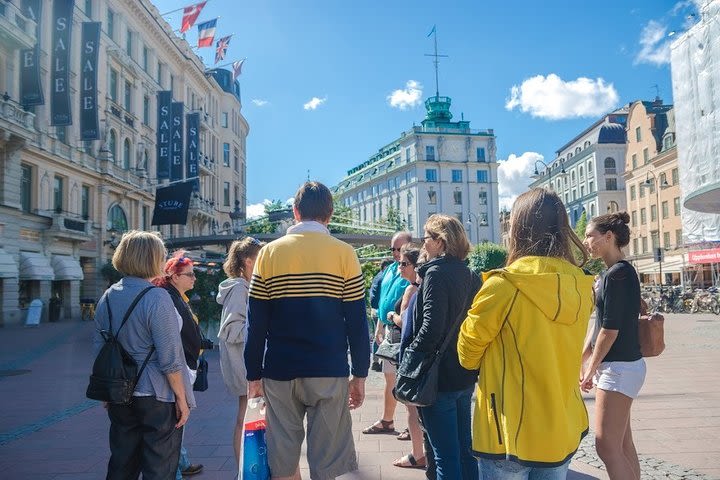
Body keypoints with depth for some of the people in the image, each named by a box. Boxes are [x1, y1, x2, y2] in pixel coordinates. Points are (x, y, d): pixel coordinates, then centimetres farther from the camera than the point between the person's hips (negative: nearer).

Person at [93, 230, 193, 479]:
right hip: (156, 396, -7)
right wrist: (181, 398, -10)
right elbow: (170, 358, -19)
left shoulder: (108, 297, 3)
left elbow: (99, 347, 11)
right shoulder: (157, 298, -18)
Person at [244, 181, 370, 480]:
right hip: (330, 372, -1)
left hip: (279, 371, 2)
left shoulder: (270, 253, 1)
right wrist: (360, 375, 5)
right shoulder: (344, 254, -3)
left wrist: (253, 375, 8)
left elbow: (256, 323, 1)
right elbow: (357, 323, -3)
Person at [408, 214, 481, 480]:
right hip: (465, 375, 8)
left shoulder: (436, 273, -15)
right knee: (464, 448, 19)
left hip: (439, 377, -8)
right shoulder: (470, 275, 8)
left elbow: (431, 328, -23)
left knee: (445, 455, 2)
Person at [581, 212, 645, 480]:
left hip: (619, 367, -10)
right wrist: (580, 360, 17)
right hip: (618, 366, 10)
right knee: (622, 443, 14)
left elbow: (610, 329, -18)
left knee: (607, 446, -6)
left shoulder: (618, 274, -17)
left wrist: (592, 368, -9)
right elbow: (599, 325, 16)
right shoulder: (613, 273, 13)